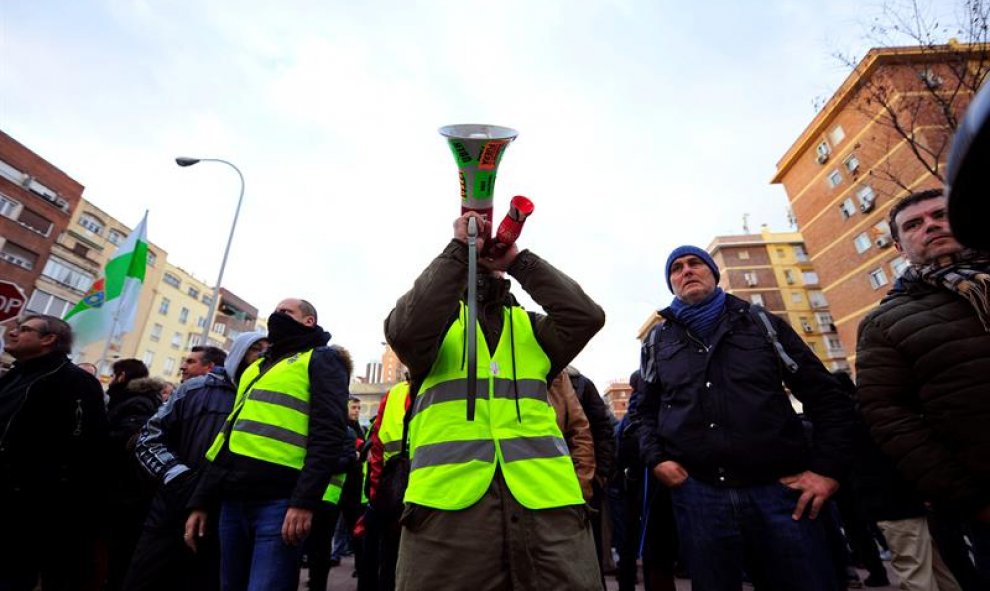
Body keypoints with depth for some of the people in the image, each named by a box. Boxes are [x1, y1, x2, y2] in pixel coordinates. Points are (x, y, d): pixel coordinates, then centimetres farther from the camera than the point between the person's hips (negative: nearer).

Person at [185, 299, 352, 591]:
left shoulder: (320, 360, -1)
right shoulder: (256, 368, 23)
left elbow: (328, 433, -13)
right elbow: (229, 437, 23)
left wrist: (305, 500, -21)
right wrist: (200, 501, 17)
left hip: (281, 500, -7)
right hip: (234, 500, 8)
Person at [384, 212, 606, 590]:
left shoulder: (531, 327, 17)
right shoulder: (438, 320, 11)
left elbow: (586, 315, 0)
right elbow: (404, 329, -12)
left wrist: (516, 258, 2)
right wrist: (458, 247, -6)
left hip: (546, 502, 3)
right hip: (449, 502, -1)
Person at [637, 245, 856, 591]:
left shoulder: (762, 323, 11)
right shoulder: (657, 341, 13)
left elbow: (826, 396, 10)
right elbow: (647, 410, 16)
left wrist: (827, 469, -1)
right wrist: (656, 459, -1)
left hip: (778, 489, 0)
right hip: (697, 493, 1)